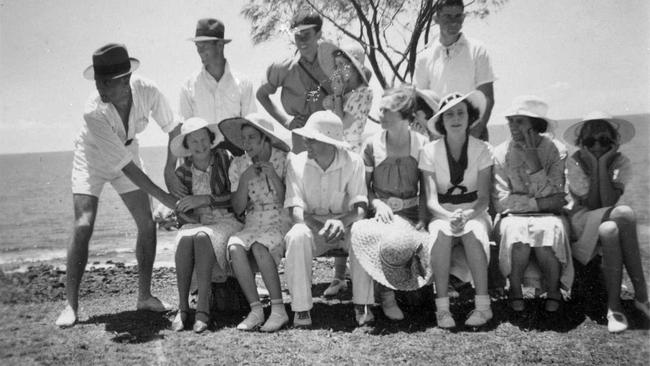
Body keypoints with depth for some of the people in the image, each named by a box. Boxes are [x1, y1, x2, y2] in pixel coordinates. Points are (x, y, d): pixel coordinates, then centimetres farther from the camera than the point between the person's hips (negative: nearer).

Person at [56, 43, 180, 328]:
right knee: (83, 226, -17)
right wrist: (164, 197, -33)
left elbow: (173, 128, -9)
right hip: (92, 159, -3)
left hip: (127, 153, 4)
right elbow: (126, 166, -34)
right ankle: (71, 304, -8)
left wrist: (170, 168, -11)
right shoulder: (94, 112, -36)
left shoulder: (146, 91, -28)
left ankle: (144, 295, 10)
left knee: (147, 224, -3)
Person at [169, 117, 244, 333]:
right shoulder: (183, 173, 8)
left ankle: (203, 309, -35)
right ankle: (182, 308, -28)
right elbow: (182, 207, 13)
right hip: (199, 223, 3)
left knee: (203, 237, -35)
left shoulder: (225, 159, -3)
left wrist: (205, 199, -18)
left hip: (228, 221, -3)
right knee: (185, 239, -32)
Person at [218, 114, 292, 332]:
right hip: (253, 224, 3)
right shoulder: (238, 165, 8)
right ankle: (255, 310, -23)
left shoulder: (284, 160, -1)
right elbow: (238, 209, 4)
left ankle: (278, 310, -25)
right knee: (234, 247, -29)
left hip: (282, 222, -3)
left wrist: (273, 176, -14)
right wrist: (244, 180, -9)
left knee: (258, 246, -34)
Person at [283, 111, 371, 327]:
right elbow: (296, 211, -12)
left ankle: (362, 304, -21)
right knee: (297, 236, -34)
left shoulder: (353, 162, -6)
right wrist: (322, 229, -31)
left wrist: (342, 222, -35)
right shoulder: (297, 163, -6)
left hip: (345, 225, 0)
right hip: (312, 226, 0)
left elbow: (360, 207, -12)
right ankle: (301, 308, -27)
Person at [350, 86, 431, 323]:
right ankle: (388, 293, -11)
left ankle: (387, 291, -3)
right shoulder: (373, 145, 6)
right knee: (392, 242, -36)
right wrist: (377, 204, -11)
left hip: (411, 215, 1)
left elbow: (425, 189, 8)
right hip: (382, 214, -1)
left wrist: (422, 219, -7)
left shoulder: (422, 145, 6)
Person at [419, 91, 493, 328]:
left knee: (472, 233, -34)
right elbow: (431, 200, -8)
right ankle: (442, 307, -33)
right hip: (442, 214, 0)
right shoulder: (430, 151, -2)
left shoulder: (482, 150, -1)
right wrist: (449, 217, -29)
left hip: (474, 213, 0)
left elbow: (484, 198, -6)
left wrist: (466, 216, -26)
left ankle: (483, 305, -30)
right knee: (441, 233, -34)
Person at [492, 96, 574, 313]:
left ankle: (554, 291, -11)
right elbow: (501, 202, -9)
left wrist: (534, 162, -21)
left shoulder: (556, 151, -3)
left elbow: (552, 199, -13)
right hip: (514, 217, 0)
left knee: (548, 231, -34)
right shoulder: (501, 153, -3)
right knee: (516, 232, -34)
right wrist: (540, 203, -15)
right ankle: (515, 291, -13)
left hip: (548, 217, 0)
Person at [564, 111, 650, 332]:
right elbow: (591, 205, -13)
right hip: (583, 221, -2)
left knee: (609, 231, -36)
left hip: (610, 221, 2)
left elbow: (609, 203, -16)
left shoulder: (621, 163, -2)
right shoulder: (574, 163, -6)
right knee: (626, 213, -32)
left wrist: (603, 166, -18)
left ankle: (614, 306, -26)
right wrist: (593, 167, -16)